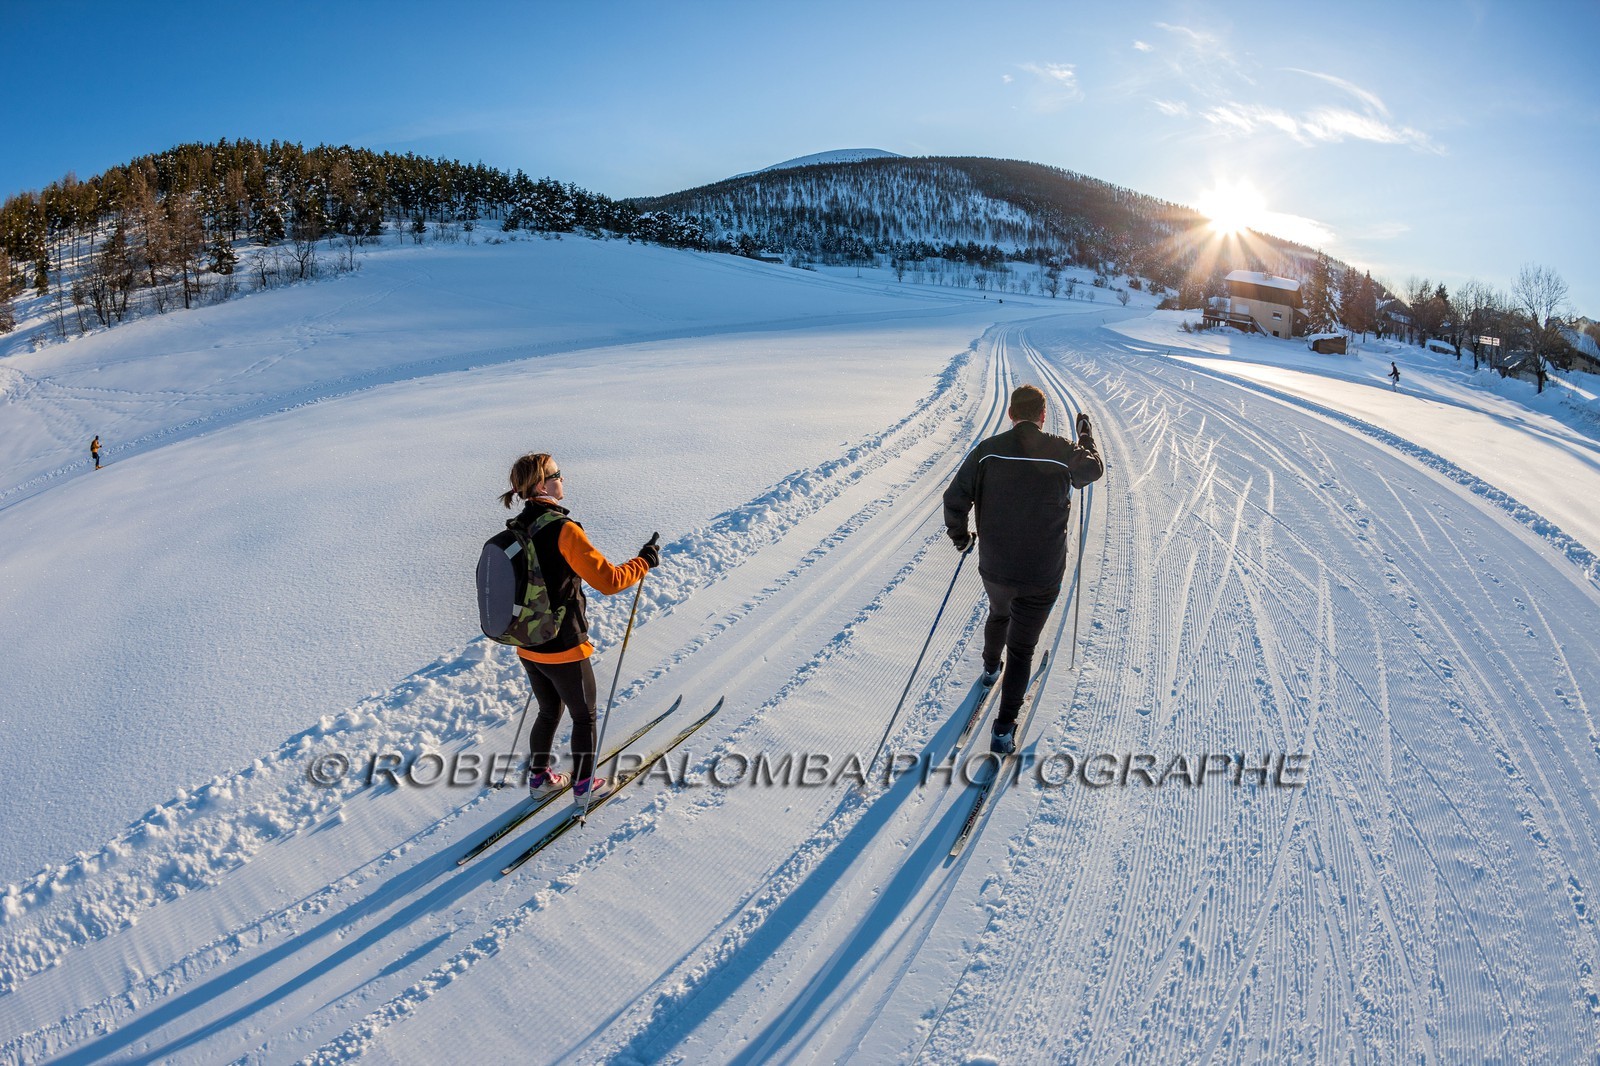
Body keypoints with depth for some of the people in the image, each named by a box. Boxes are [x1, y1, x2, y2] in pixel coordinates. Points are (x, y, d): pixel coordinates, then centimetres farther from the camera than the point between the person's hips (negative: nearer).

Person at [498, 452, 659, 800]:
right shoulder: (563, 530, -23)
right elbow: (608, 580, -23)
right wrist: (645, 562, -9)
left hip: (528, 646, 7)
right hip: (564, 648, -7)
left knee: (549, 712, 27)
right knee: (584, 717, 15)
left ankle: (539, 777, 41)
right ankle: (584, 786, 29)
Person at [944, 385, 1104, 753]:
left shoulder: (987, 451, -10)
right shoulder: (1062, 452, -11)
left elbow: (954, 499, -10)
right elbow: (1094, 469, 11)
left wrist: (960, 537, 8)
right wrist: (1087, 434, 29)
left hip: (994, 569, 2)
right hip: (1042, 576, -2)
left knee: (999, 614, 34)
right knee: (1021, 649, 10)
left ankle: (991, 667, 59)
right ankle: (1004, 729, 7)